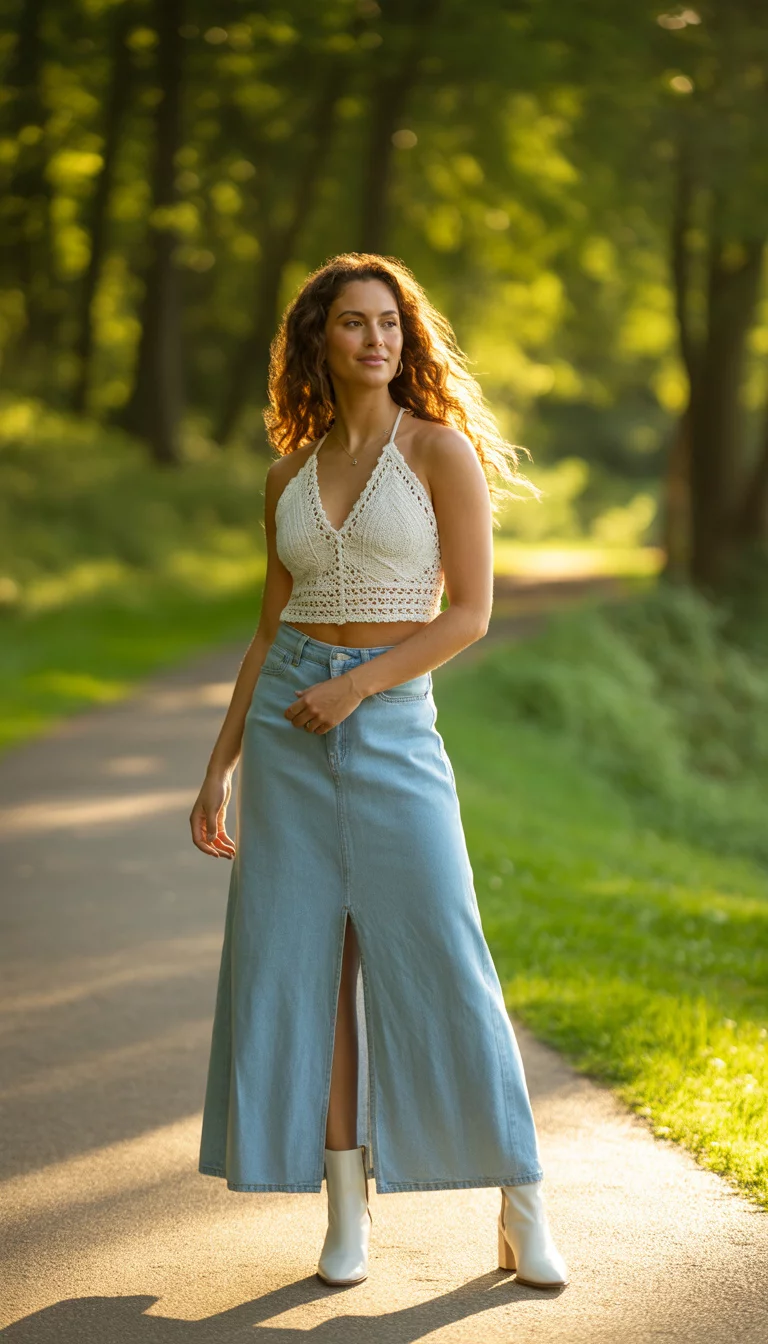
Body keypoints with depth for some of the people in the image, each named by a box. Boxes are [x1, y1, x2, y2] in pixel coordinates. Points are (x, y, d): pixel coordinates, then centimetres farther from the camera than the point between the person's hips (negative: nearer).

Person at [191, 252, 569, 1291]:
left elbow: (473, 613, -7)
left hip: (393, 731, -4)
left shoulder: (444, 451, -3)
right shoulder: (290, 478, 10)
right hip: (287, 732, 4)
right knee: (303, 967, 1)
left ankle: (523, 1208, 7)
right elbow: (271, 629, 13)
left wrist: (357, 684, -16)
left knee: (444, 969, -6)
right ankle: (347, 1211, 12)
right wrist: (219, 768, 10)